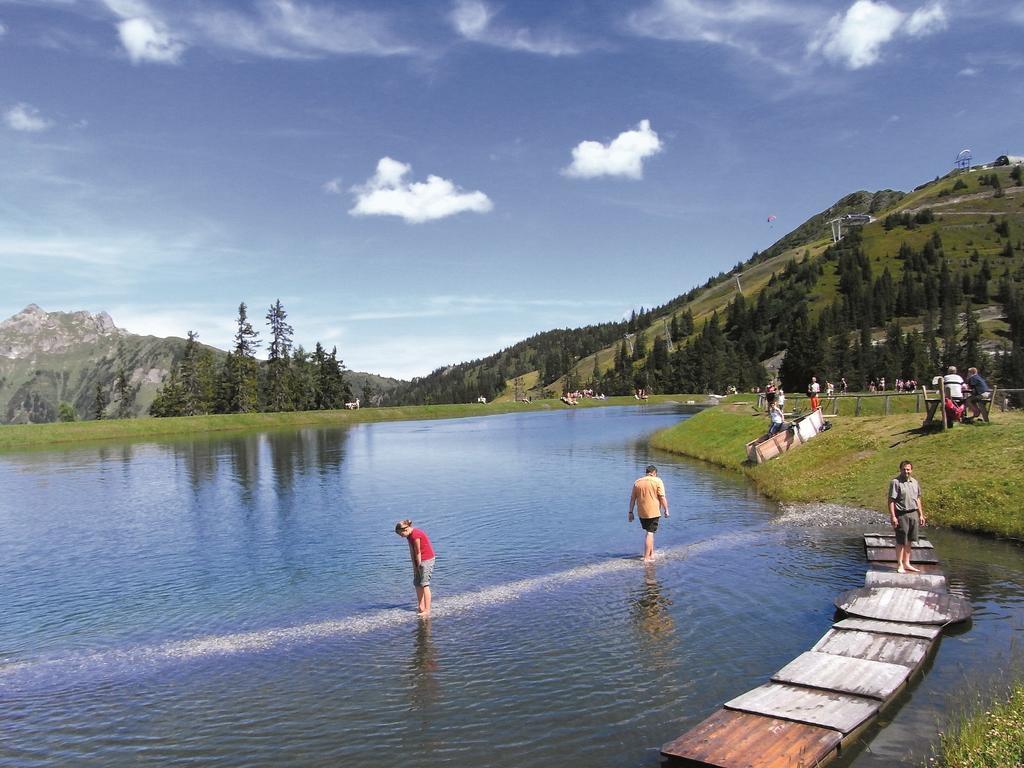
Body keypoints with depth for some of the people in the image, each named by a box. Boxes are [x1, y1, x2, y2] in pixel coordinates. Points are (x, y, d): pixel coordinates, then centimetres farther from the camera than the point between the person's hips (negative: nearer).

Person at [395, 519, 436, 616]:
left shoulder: (415, 535, -25)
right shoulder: (409, 535, 4)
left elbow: (418, 552, -17)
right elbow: (412, 551, 4)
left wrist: (419, 565, -8)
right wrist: (414, 566, 2)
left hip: (426, 559, -10)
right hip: (420, 560, 10)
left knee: (424, 584, -10)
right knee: (417, 583, 12)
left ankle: (427, 610, -9)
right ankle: (421, 606, 20)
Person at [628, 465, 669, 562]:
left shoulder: (637, 482, 7)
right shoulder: (657, 481, -5)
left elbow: (632, 499, 7)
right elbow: (662, 497, -10)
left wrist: (631, 512, 11)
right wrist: (666, 510, -3)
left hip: (641, 513, 4)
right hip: (654, 512, -4)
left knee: (648, 532, 21)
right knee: (650, 533, -2)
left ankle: (651, 553, 24)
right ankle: (646, 558, -4)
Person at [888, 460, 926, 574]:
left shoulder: (914, 482, 10)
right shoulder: (895, 482, -11)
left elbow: (917, 499, 19)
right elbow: (891, 500, -13)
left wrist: (921, 515, 16)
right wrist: (893, 516, -18)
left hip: (913, 514, 6)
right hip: (901, 515, -6)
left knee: (910, 541, 13)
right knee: (901, 542, 0)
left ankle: (906, 563, 23)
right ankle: (900, 565, 10)